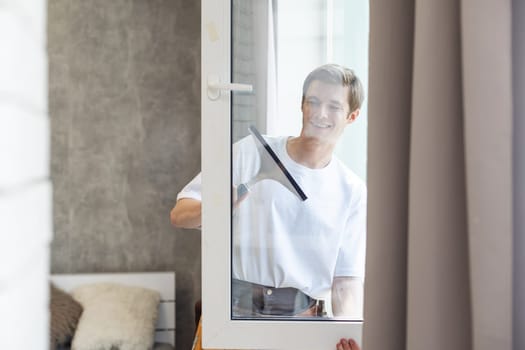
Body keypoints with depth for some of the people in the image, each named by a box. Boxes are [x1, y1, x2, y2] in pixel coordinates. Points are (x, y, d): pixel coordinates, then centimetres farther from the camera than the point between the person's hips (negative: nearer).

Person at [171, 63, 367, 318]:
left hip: (301, 316, 2)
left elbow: (347, 280, 1)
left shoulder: (352, 191, 5)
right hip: (235, 307, -2)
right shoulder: (250, 152, 1)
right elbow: (178, 215, 0)